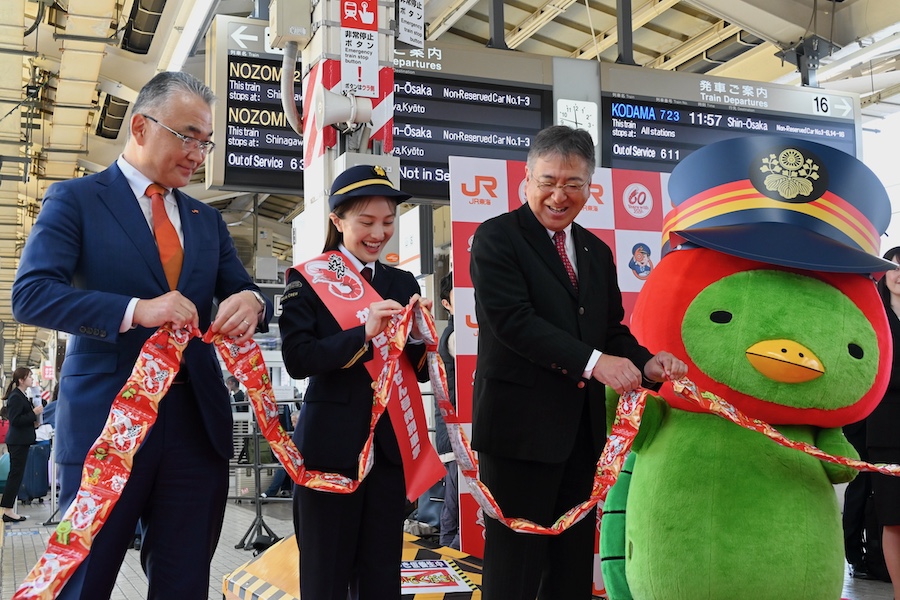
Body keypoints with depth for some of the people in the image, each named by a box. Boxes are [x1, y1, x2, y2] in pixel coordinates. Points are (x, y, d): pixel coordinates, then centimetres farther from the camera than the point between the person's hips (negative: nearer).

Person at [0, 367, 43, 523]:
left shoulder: (21, 396, 14)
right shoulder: (16, 397, -16)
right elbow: (15, 420, -22)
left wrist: (33, 421, 12)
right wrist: (34, 413, -20)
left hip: (20, 441, 10)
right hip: (18, 441, -10)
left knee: (15, 475, 12)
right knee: (16, 475, -5)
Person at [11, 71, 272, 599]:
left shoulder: (208, 221, 17)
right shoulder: (76, 199, 2)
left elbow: (242, 294, 13)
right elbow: (30, 294, -10)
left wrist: (251, 303, -13)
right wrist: (134, 311, -24)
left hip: (197, 420, 5)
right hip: (107, 417, -4)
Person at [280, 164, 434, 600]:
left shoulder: (402, 283, 11)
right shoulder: (308, 279, -1)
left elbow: (417, 371, 9)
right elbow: (297, 359, -13)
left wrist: (422, 338, -12)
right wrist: (363, 334, -23)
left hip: (390, 446, 4)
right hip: (331, 446, -4)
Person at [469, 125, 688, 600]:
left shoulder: (597, 252, 15)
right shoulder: (496, 238, -6)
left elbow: (612, 329, 14)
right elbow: (513, 320, -19)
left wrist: (645, 363, -8)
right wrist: (592, 361, -28)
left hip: (581, 431, 7)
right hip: (520, 428, -7)